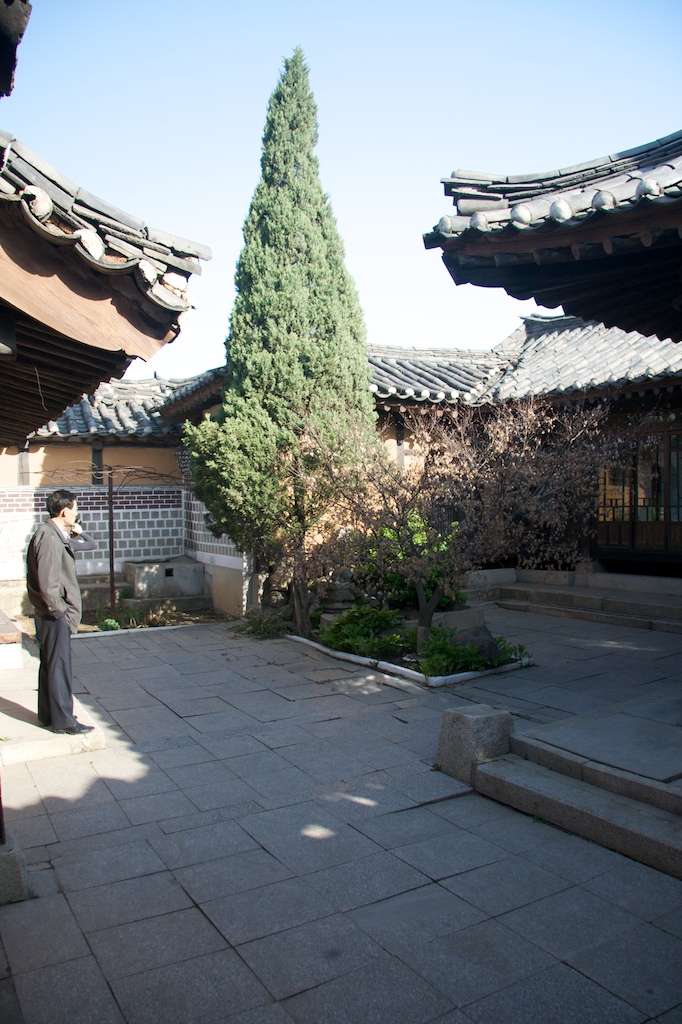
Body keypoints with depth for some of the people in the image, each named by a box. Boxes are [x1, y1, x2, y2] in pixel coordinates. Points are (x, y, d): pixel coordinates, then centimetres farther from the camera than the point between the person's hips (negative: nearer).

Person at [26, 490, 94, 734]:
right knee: (59, 666, -2)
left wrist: (71, 534, 7)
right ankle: (63, 720, 7)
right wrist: (60, 610, -16)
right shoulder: (49, 537, -21)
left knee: (50, 665, 18)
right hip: (56, 615, -10)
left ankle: (48, 714, 29)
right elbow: (47, 583, -25)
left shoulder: (54, 534, 10)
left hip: (53, 614, 10)